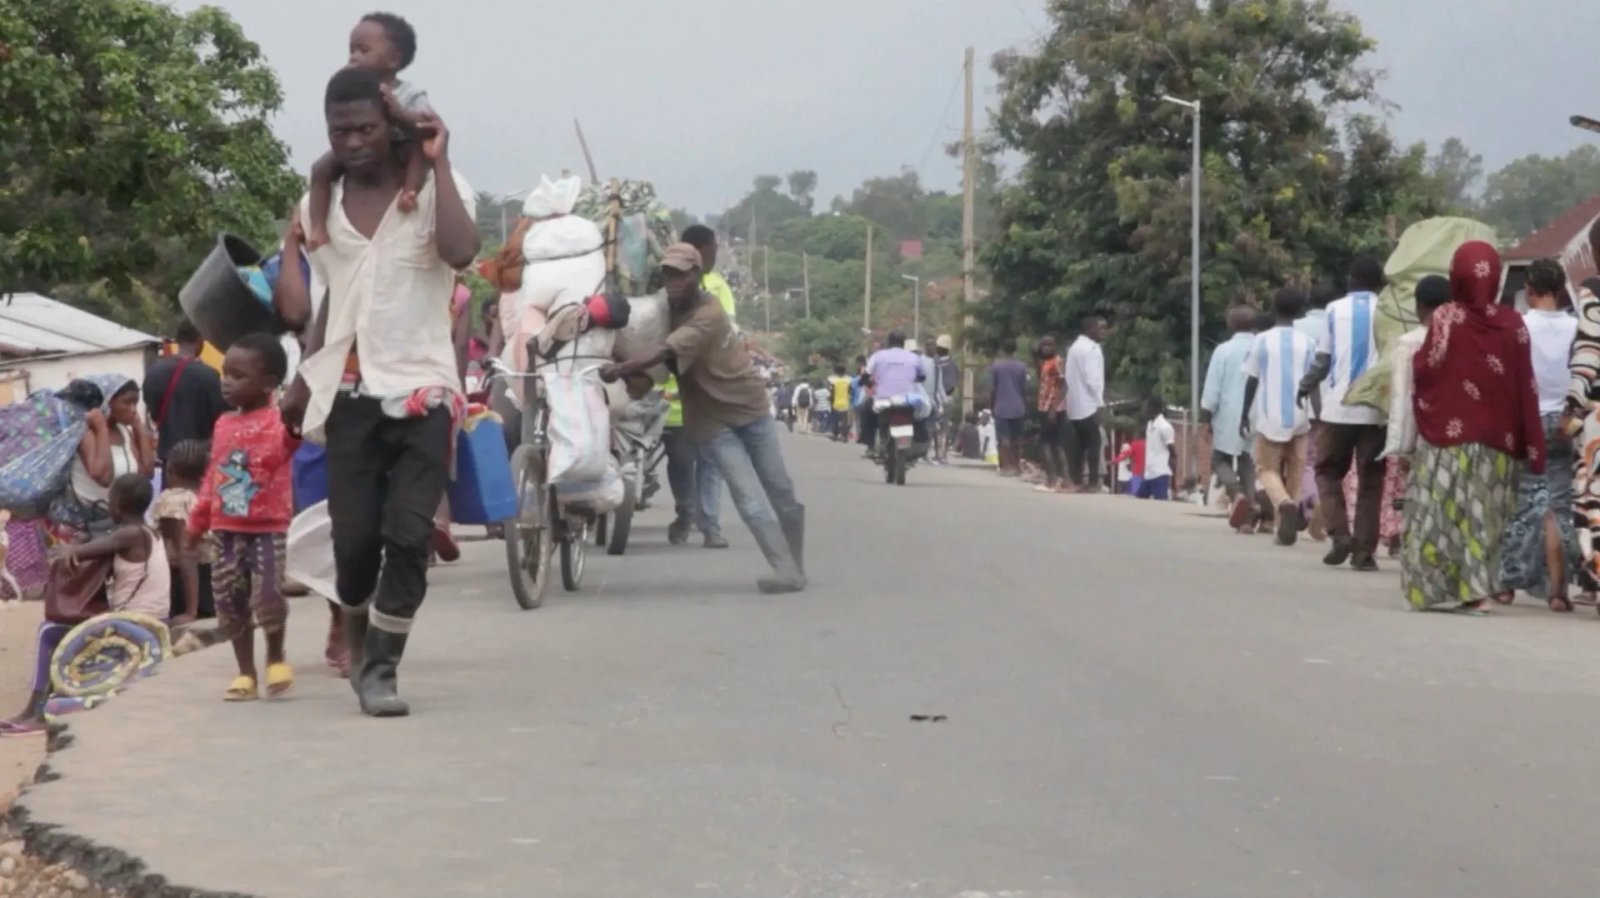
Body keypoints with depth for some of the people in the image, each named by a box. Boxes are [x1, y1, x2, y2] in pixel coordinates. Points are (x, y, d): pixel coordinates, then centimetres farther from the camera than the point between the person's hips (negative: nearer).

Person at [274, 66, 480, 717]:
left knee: (408, 536, -10)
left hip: (421, 390, -3)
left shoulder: (435, 189, -1)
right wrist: (302, 383, 13)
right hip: (349, 393, 3)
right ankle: (358, 638, 26)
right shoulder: (321, 203, 11)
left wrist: (438, 163, -18)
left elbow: (461, 252, -23)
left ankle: (380, 667, 2)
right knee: (354, 538, -1)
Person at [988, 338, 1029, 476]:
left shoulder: (996, 366, -6)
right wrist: (1025, 406, 14)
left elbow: (992, 389, -4)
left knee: (1004, 438, -2)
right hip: (1017, 408, 2)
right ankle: (1016, 466, 17)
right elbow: (1024, 389, 2)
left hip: (1001, 408, -2)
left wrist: (991, 406, 7)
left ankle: (1006, 467, -7)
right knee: (1016, 438, 12)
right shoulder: (1021, 367, -1)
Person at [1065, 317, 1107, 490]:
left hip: (1075, 404, 9)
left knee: (1079, 443, 11)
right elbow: (1092, 379, -19)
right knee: (1093, 443, -6)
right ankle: (1093, 482, -7)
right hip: (1088, 404, -9)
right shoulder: (1090, 348, -14)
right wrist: (1099, 403, -15)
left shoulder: (1077, 346, 17)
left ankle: (1076, 480, 11)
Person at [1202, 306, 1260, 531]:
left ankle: (1236, 493, -20)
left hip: (1229, 418, -3)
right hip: (1256, 418, 3)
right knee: (1249, 464, 10)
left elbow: (1212, 387, -6)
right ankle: (1248, 517, 3)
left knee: (1220, 460, 9)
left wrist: (1206, 417, 1)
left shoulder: (1224, 350, -5)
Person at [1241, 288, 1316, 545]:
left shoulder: (1261, 341, -1)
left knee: (1267, 468, 6)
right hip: (1299, 418, 1)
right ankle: (1287, 526, 9)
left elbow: (1252, 381, 2)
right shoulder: (1308, 343, 1)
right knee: (1294, 472, 13)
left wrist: (1245, 416, 10)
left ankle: (1284, 504, -24)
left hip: (1269, 418, -1)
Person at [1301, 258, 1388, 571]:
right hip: (1375, 409, 0)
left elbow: (1322, 359, 2)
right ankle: (1364, 550, 2)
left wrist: (1305, 387, 19)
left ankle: (1340, 535, -4)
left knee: (1328, 472, 13)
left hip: (1337, 407, 0)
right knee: (1370, 481, 6)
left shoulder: (1335, 310, 3)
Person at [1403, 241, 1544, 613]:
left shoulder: (1446, 319, -8)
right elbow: (1525, 387, 0)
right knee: (1483, 514, 7)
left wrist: (1417, 359, 15)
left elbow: (1424, 372, -8)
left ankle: (1436, 587, 2)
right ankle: (1473, 586, 3)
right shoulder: (1513, 324, -1)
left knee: (1442, 512, 4)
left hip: (1448, 435, -2)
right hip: (1496, 440, 2)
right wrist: (1531, 444, 3)